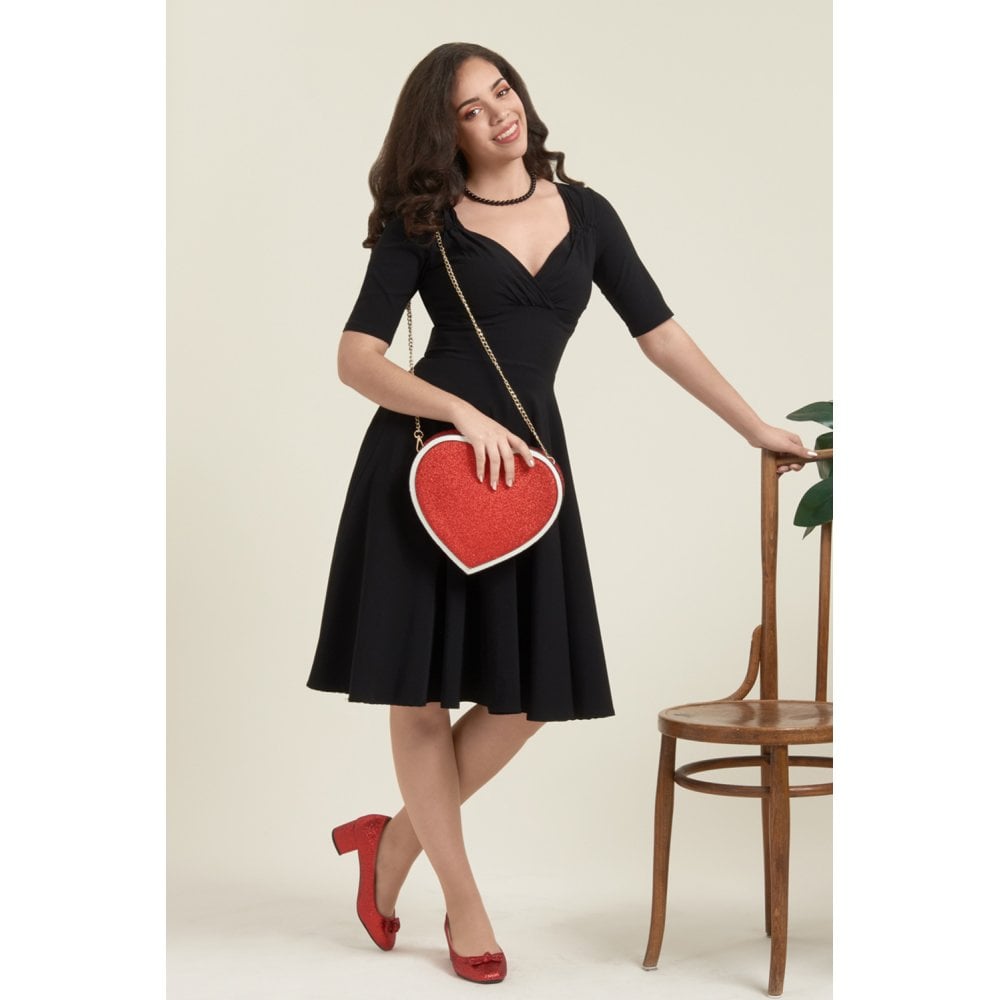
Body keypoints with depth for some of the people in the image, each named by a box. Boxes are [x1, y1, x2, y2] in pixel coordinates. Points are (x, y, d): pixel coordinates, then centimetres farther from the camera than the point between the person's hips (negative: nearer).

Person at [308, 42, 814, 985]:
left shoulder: (584, 212, 11)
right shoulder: (423, 223, 0)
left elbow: (660, 333, 13)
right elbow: (356, 357, -5)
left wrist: (756, 427, 13)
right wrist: (465, 414, -18)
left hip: (526, 462, 4)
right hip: (424, 459, -3)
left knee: (531, 692, 2)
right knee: (421, 686, 2)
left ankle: (394, 839, 23)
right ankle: (463, 902, 19)